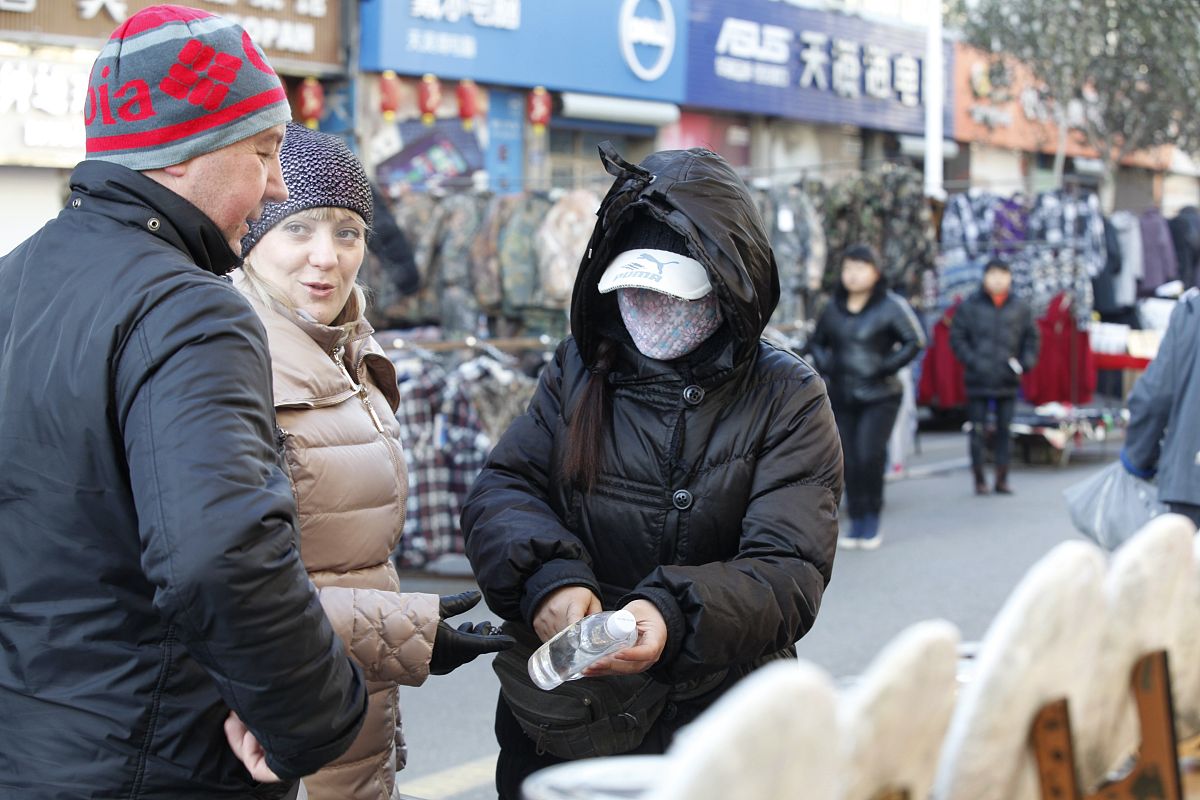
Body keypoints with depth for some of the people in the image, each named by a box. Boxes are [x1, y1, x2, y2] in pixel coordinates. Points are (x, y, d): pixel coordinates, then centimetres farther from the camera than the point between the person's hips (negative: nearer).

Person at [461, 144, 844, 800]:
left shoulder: (786, 401, -8)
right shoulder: (580, 371, 3)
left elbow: (789, 572, -17)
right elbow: (502, 490, -2)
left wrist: (674, 615, -35)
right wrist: (546, 575, -24)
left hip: (717, 721, -2)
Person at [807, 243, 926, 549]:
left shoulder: (890, 305, -3)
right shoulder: (834, 306, 10)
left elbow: (915, 341, -5)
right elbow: (817, 342, 21)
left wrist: (885, 368, -12)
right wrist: (825, 366, 3)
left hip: (879, 397, -4)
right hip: (841, 398, 4)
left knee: (869, 456, -17)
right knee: (849, 463, 2)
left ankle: (872, 521, -2)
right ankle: (857, 523, 11)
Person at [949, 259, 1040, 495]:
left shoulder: (1020, 309, 7)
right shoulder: (970, 307, 0)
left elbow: (1032, 337, 14)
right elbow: (957, 337, 0)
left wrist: (1025, 363, -1)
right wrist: (972, 361, -10)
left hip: (1007, 380, 2)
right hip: (978, 380, -2)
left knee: (1005, 430, 6)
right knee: (977, 430, 0)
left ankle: (1002, 478, 13)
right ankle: (979, 479, 8)